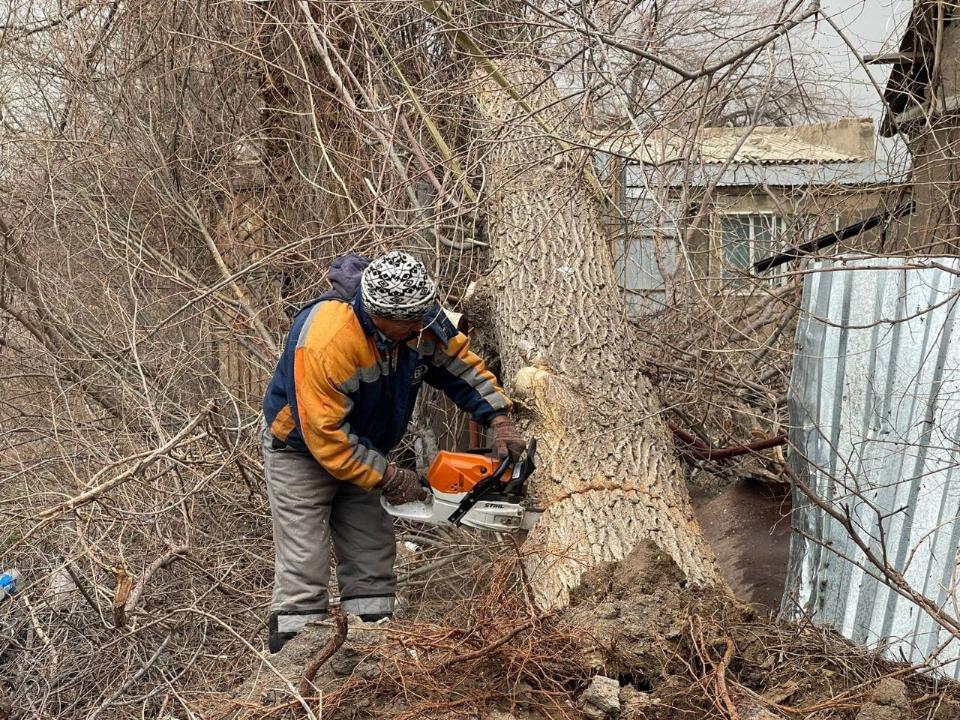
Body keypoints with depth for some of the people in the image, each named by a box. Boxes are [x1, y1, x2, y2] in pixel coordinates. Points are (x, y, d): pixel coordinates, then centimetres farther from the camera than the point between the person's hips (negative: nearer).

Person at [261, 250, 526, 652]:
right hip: (303, 453, -6)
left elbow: (461, 362, 0)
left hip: (362, 452, 7)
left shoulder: (421, 320, -17)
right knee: (303, 574, -8)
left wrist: (499, 419, -11)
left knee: (373, 565, 4)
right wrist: (387, 479, -24)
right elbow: (325, 435, -32)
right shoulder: (325, 342, -38)